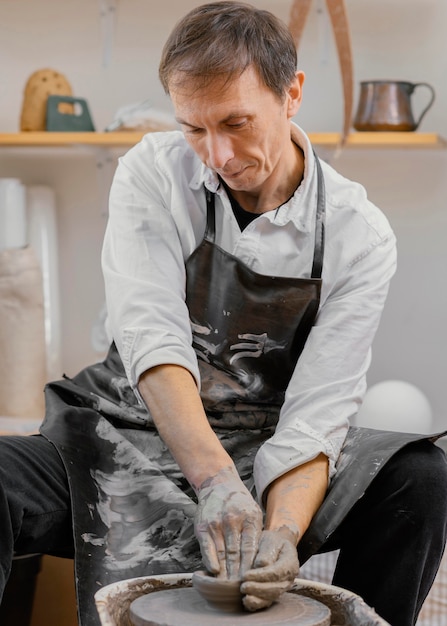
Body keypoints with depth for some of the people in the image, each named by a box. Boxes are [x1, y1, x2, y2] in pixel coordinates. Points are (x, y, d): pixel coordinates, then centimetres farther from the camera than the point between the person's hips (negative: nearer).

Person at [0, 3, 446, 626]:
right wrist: (215, 479, -37)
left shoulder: (359, 236, -9)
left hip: (267, 452, 1)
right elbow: (151, 338, -21)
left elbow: (315, 413, -14)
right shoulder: (152, 172, -8)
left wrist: (281, 534, -34)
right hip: (137, 429, 0)